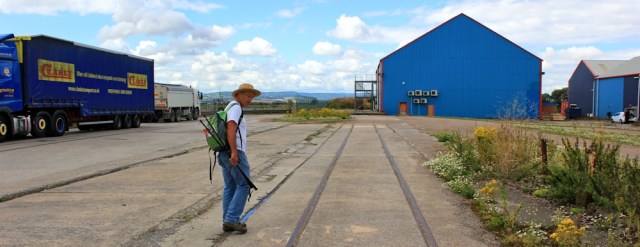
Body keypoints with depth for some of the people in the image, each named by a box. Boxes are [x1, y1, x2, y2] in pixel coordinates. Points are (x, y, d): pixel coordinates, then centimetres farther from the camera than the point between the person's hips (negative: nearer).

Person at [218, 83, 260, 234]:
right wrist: (234, 152, -29)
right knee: (243, 185, -4)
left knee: (230, 187, 10)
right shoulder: (235, 107, -9)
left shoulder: (228, 109, 23)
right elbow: (231, 129, -23)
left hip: (224, 154, 10)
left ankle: (228, 222, 10)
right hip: (234, 153, -10)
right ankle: (232, 219, -8)